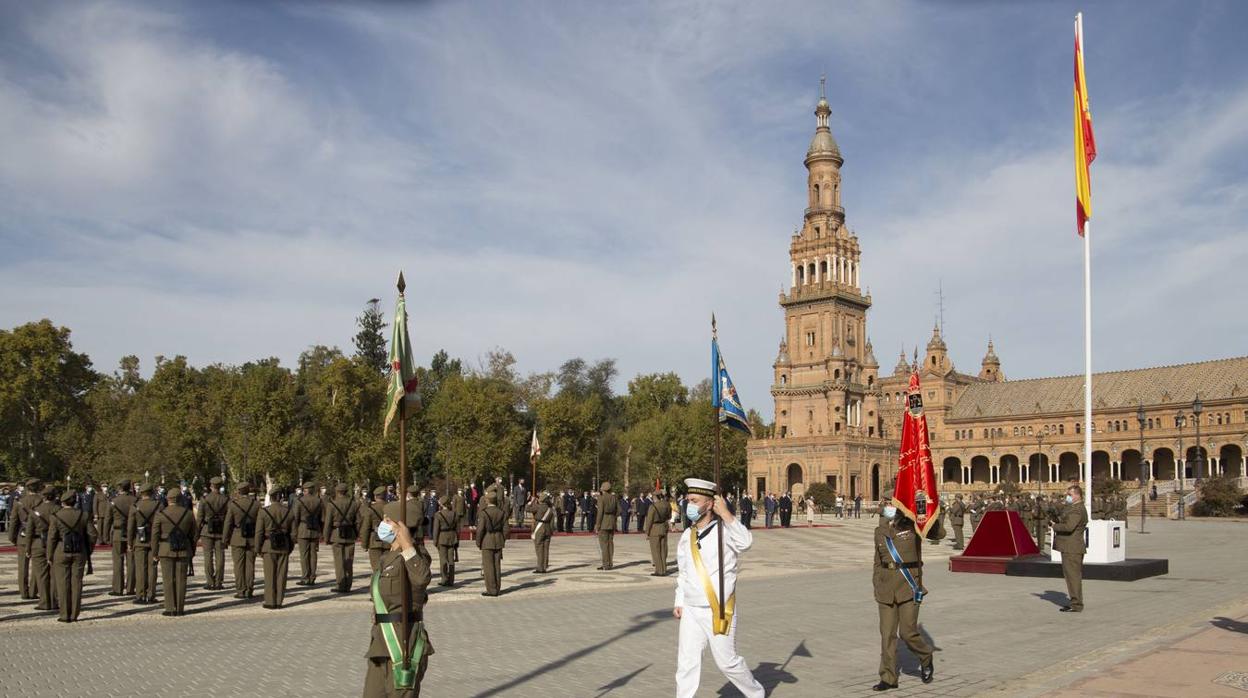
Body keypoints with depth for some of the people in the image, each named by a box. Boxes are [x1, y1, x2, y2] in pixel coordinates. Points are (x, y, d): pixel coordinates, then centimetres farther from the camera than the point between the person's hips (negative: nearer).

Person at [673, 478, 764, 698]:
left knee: (727, 661, 7)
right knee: (686, 663, 3)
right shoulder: (687, 536, 6)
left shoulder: (724, 530, -11)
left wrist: (726, 514, -33)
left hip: (719, 611, -5)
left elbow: (745, 542, -34)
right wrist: (679, 601, 12)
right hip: (691, 611, 5)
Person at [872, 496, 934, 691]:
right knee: (887, 633, 3)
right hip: (886, 589, 4)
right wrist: (876, 586, 13)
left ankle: (926, 658, 28)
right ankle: (888, 678, 12)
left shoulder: (912, 527, -5)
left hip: (908, 587, -4)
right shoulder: (880, 531, 8)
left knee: (908, 632, -3)